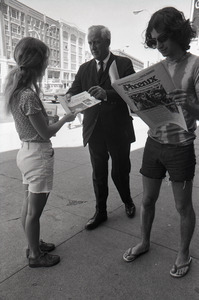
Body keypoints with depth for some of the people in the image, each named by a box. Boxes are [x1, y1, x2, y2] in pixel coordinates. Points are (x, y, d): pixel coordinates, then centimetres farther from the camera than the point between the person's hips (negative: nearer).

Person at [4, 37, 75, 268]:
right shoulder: (29, 96, -23)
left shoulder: (15, 90, 4)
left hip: (26, 151, 9)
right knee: (34, 211, 8)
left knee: (28, 206, 21)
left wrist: (47, 115, 5)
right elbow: (46, 133, -16)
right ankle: (35, 256, 28)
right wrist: (65, 119, -3)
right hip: (38, 155, -9)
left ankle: (33, 245, 40)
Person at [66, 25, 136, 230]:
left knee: (120, 171, 10)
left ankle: (127, 201, 40)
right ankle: (100, 212, 30)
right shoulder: (84, 68, 10)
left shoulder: (124, 64, -1)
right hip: (94, 130, 3)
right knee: (98, 174, 12)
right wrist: (70, 97, -22)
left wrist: (106, 94, -31)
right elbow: (75, 89, 2)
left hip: (118, 130, -3)